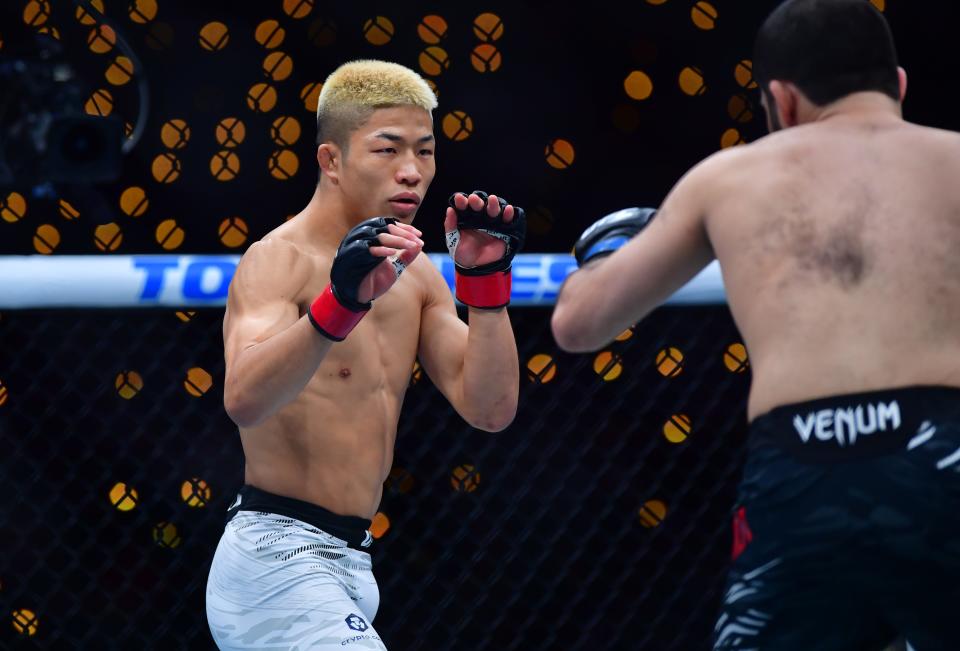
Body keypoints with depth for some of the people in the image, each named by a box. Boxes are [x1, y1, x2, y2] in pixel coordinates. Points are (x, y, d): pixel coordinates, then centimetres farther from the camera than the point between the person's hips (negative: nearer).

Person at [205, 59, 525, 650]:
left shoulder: (414, 275, 11)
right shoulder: (279, 260, -12)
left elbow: (490, 410, 4)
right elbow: (244, 400, -31)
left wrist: (486, 280, -7)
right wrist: (340, 304, -46)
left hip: (350, 562, 9)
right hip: (278, 561, -9)